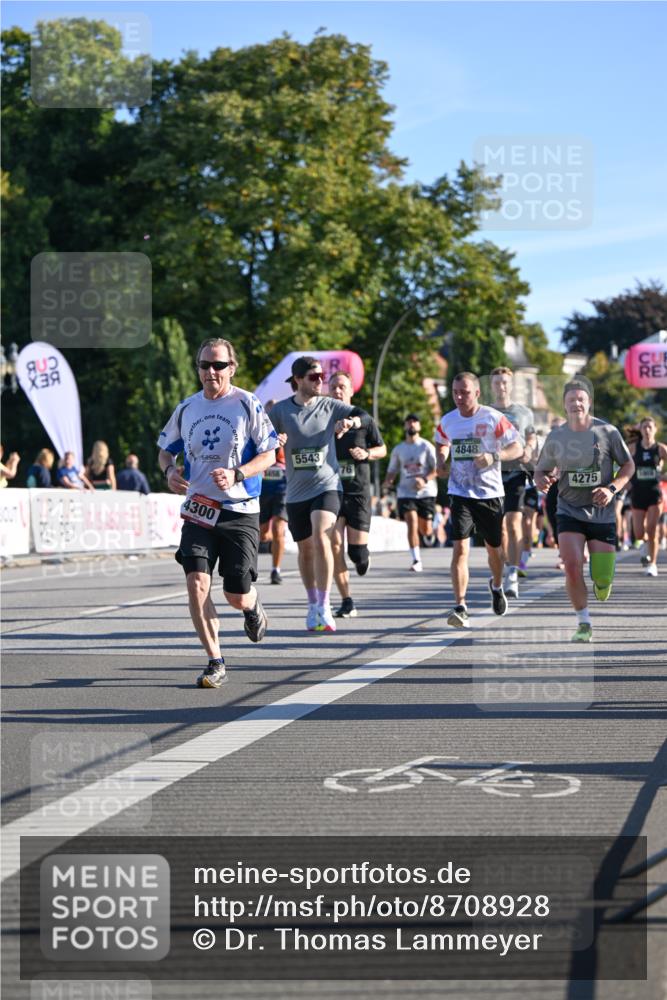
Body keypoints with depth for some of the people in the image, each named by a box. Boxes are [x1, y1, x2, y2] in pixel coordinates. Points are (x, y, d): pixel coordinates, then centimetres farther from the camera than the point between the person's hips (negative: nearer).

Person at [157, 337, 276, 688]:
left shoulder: (247, 405, -4)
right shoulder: (186, 408, 8)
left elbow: (268, 455, -5)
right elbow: (165, 449, 21)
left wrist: (235, 475, -21)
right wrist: (169, 470, -2)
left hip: (240, 510, -3)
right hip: (198, 509, 3)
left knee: (237, 596, -1)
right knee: (197, 583, -16)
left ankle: (253, 606, 39)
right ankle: (215, 662, -5)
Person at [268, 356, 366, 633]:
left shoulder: (330, 406, 1)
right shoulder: (280, 410, 0)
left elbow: (364, 416, 3)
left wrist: (350, 421, -19)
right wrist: (274, 442, -17)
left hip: (326, 485, -2)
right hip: (296, 491, 2)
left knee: (321, 538, -23)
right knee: (305, 549, 10)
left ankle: (324, 606, -18)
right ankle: (313, 606, 29)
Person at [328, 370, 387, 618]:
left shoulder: (365, 420, 4)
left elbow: (382, 449, 14)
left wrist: (366, 454, -7)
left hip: (358, 490, -1)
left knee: (357, 550, -6)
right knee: (335, 545, -11)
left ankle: (362, 558, 34)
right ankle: (347, 602, -5)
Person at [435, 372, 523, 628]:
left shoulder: (493, 418, -9)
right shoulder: (447, 421, 3)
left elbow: (518, 448, -7)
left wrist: (494, 457, -24)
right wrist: (441, 460, 4)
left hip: (490, 493, -1)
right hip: (460, 494, 1)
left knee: (494, 548, 13)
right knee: (460, 548, -14)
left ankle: (497, 586, 46)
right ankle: (460, 607, -17)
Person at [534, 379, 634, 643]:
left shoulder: (607, 432, -6)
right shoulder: (556, 437, -2)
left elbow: (628, 465, 2)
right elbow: (542, 469, 11)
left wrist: (612, 488, -14)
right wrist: (541, 480, -13)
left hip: (602, 513, -1)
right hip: (569, 510, 1)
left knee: (602, 581, -1)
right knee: (572, 568, -19)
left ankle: (601, 583, 40)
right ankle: (583, 623, 0)